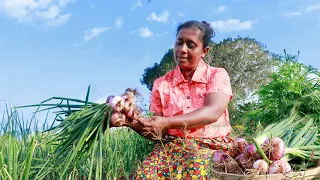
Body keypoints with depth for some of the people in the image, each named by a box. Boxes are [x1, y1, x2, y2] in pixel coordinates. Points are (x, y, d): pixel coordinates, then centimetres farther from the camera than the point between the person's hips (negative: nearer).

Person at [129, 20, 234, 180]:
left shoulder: (217, 75, 3)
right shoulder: (161, 84, 10)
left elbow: (212, 113, -16)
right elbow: (158, 132, 7)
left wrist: (166, 122, -26)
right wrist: (133, 123, -14)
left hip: (212, 146, -2)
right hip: (172, 146, 2)